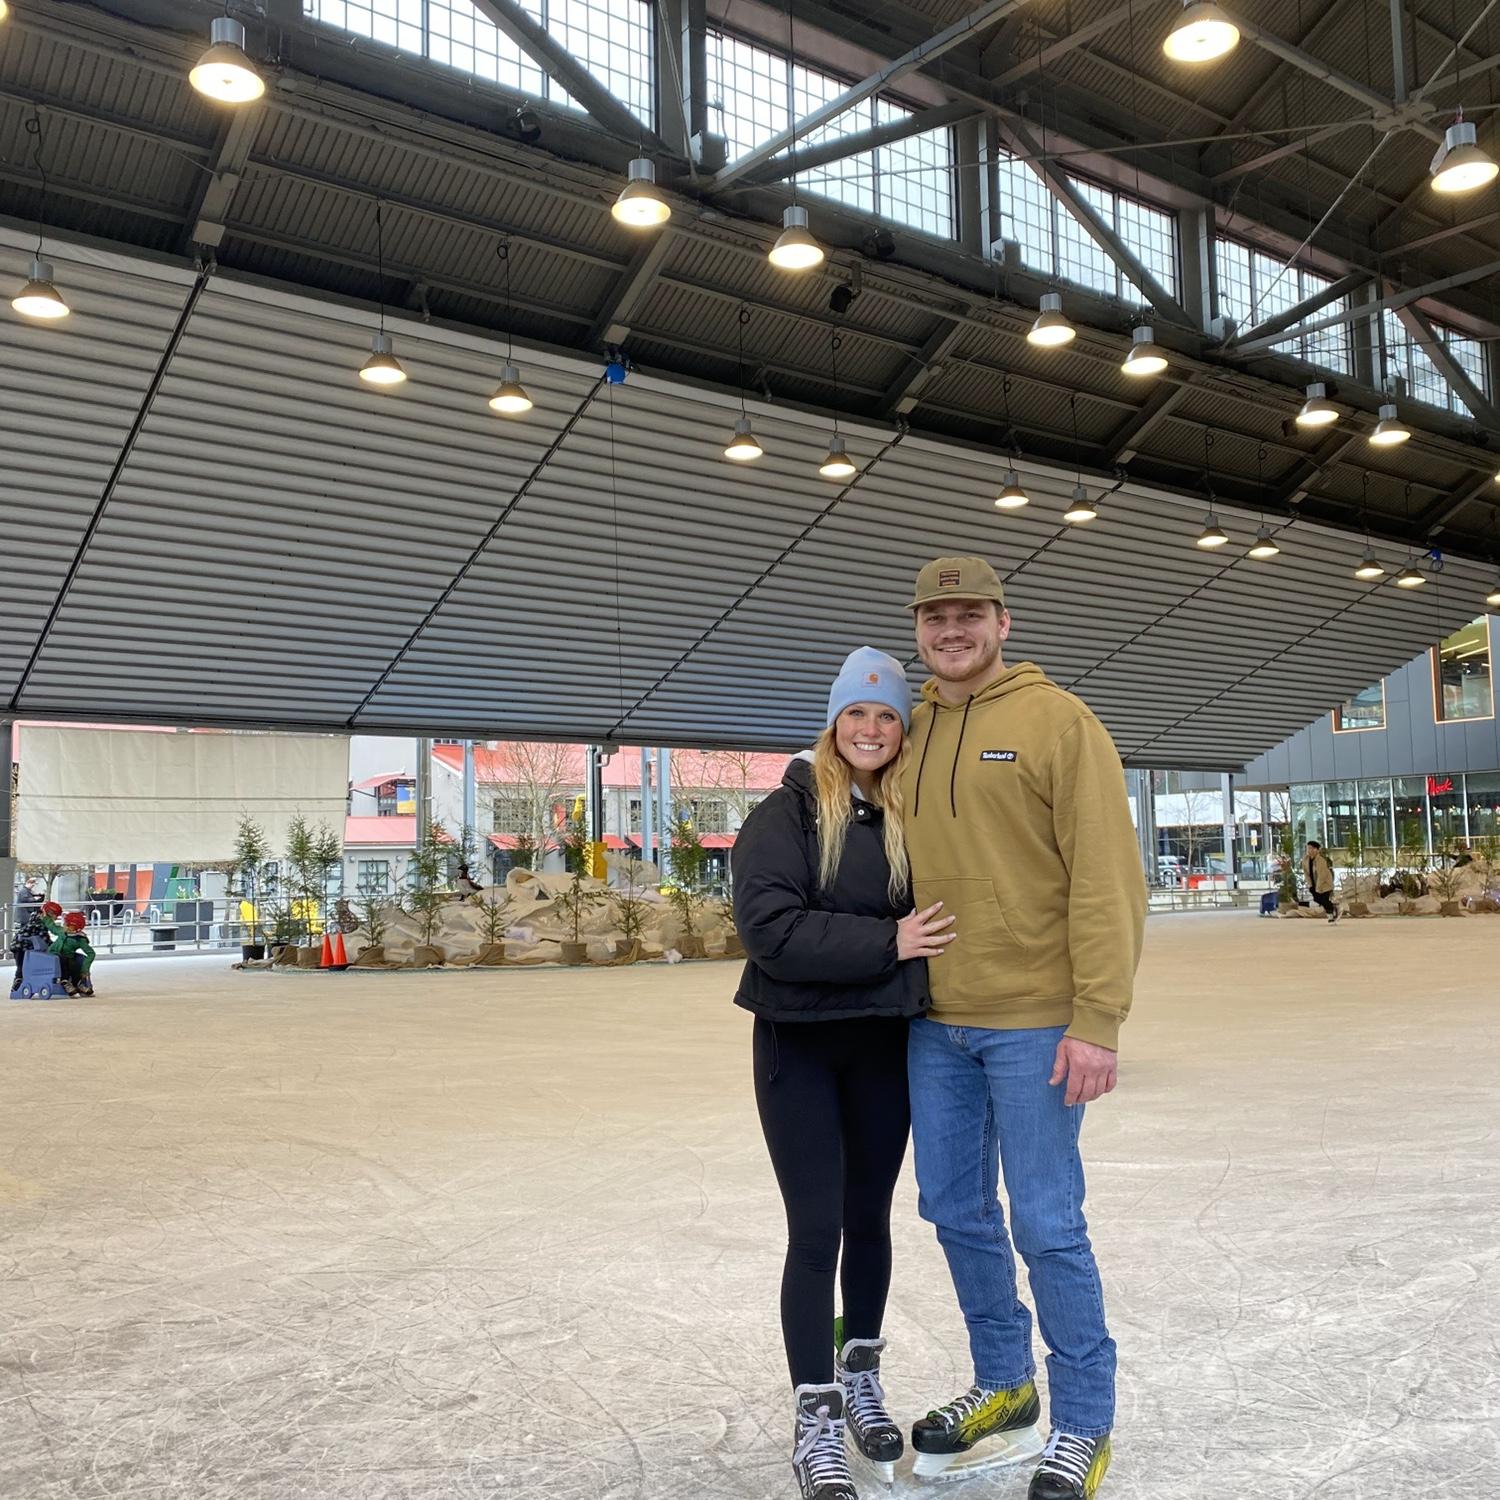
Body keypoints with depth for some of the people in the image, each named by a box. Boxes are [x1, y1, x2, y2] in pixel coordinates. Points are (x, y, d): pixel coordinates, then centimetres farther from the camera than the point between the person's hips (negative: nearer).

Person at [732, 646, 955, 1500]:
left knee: (870, 1216, 16)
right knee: (816, 1229, -1)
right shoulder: (786, 813, -10)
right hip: (799, 1044, -3)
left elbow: (936, 916, 7)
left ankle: (862, 1379, 36)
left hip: (886, 1043, 4)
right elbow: (769, 927, -20)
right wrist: (886, 943, -23)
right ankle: (816, 1421, 14)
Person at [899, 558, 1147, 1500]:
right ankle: (1004, 1385, 36)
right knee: (956, 1211, 16)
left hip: (1033, 1023, -6)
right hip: (935, 1024, 6)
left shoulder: (1058, 722, -8)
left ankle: (1084, 1421, 21)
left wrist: (1098, 1021, -17)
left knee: (1046, 1225, 1)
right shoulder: (910, 735, 10)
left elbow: (1108, 878, -13)